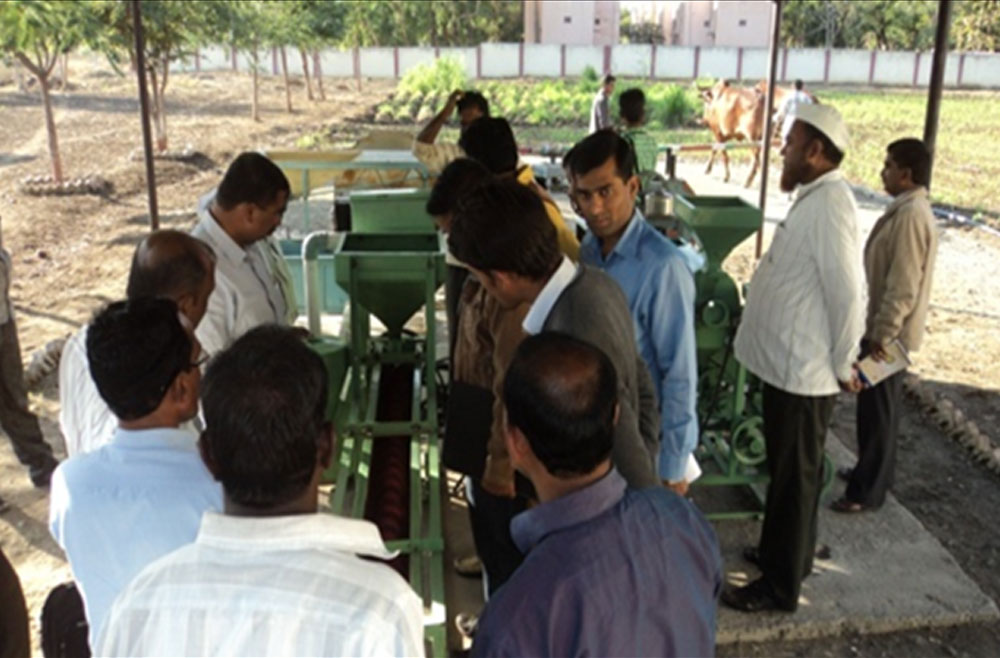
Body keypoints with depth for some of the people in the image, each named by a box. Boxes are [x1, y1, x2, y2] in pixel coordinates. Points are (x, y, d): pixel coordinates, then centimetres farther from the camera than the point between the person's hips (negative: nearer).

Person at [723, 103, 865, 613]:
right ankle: (786, 552, 41)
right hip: (789, 362, 9)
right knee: (788, 470, 22)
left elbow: (847, 292, -25)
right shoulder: (813, 198, 10)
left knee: (795, 475, 5)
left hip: (803, 369, -9)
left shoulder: (829, 203, -21)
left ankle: (781, 586, 20)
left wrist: (843, 366, -15)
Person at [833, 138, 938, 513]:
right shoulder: (908, 209, 11)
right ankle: (874, 471, 33)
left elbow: (903, 287, -25)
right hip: (888, 329, 10)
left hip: (892, 334, -10)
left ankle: (868, 491, 8)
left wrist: (881, 335, -22)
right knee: (878, 407, 20)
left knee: (876, 410, -1)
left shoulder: (910, 215, -22)